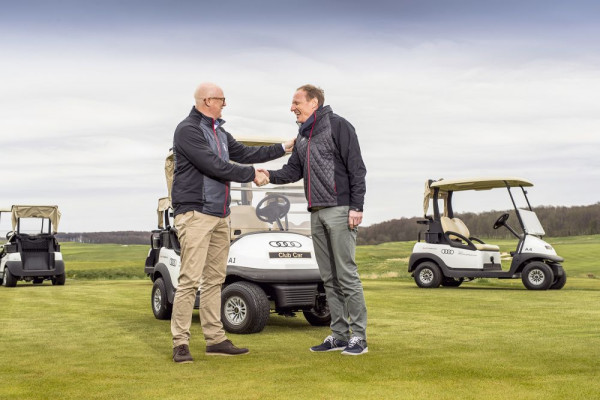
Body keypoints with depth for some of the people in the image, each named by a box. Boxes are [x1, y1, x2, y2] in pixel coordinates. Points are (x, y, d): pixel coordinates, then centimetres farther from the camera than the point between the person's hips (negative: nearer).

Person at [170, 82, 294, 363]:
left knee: (214, 279, 9)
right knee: (190, 279, -11)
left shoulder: (220, 133, 19)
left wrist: (284, 147, 24)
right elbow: (214, 166, -17)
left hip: (220, 215, 9)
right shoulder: (188, 130, -10)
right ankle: (180, 343, -6)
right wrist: (252, 175, -10)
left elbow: (244, 153, 24)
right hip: (195, 213, -9)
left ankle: (216, 340, 14)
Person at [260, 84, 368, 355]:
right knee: (329, 277, 9)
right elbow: (293, 171, 13)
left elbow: (356, 168, -9)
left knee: (346, 274, -7)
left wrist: (356, 206, -15)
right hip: (316, 213, 8)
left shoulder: (338, 126, -4)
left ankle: (358, 336, 0)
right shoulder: (302, 137, 20)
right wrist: (270, 175, -6)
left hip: (339, 211, -8)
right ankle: (339, 334, 16)